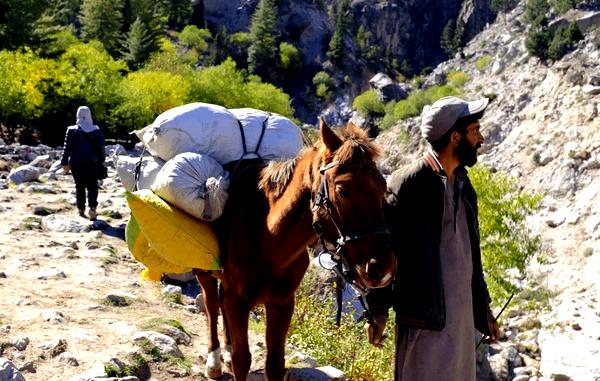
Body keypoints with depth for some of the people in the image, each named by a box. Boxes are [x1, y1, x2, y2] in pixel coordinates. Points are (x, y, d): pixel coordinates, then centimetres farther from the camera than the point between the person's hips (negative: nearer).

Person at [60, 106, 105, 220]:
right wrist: (101, 162, 13)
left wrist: (65, 163, 6)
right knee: (92, 186, 2)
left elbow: (67, 148, -1)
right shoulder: (96, 130, 1)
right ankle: (92, 208, -16)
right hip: (92, 163, 0)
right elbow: (101, 148, 4)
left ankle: (81, 209, 14)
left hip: (76, 163, 0)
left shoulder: (72, 130, -2)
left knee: (79, 186, 12)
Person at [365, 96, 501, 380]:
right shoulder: (407, 184, -15)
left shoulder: (463, 184, 10)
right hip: (424, 316, -8)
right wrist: (378, 310, -12)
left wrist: (483, 308, 21)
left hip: (463, 314, 8)